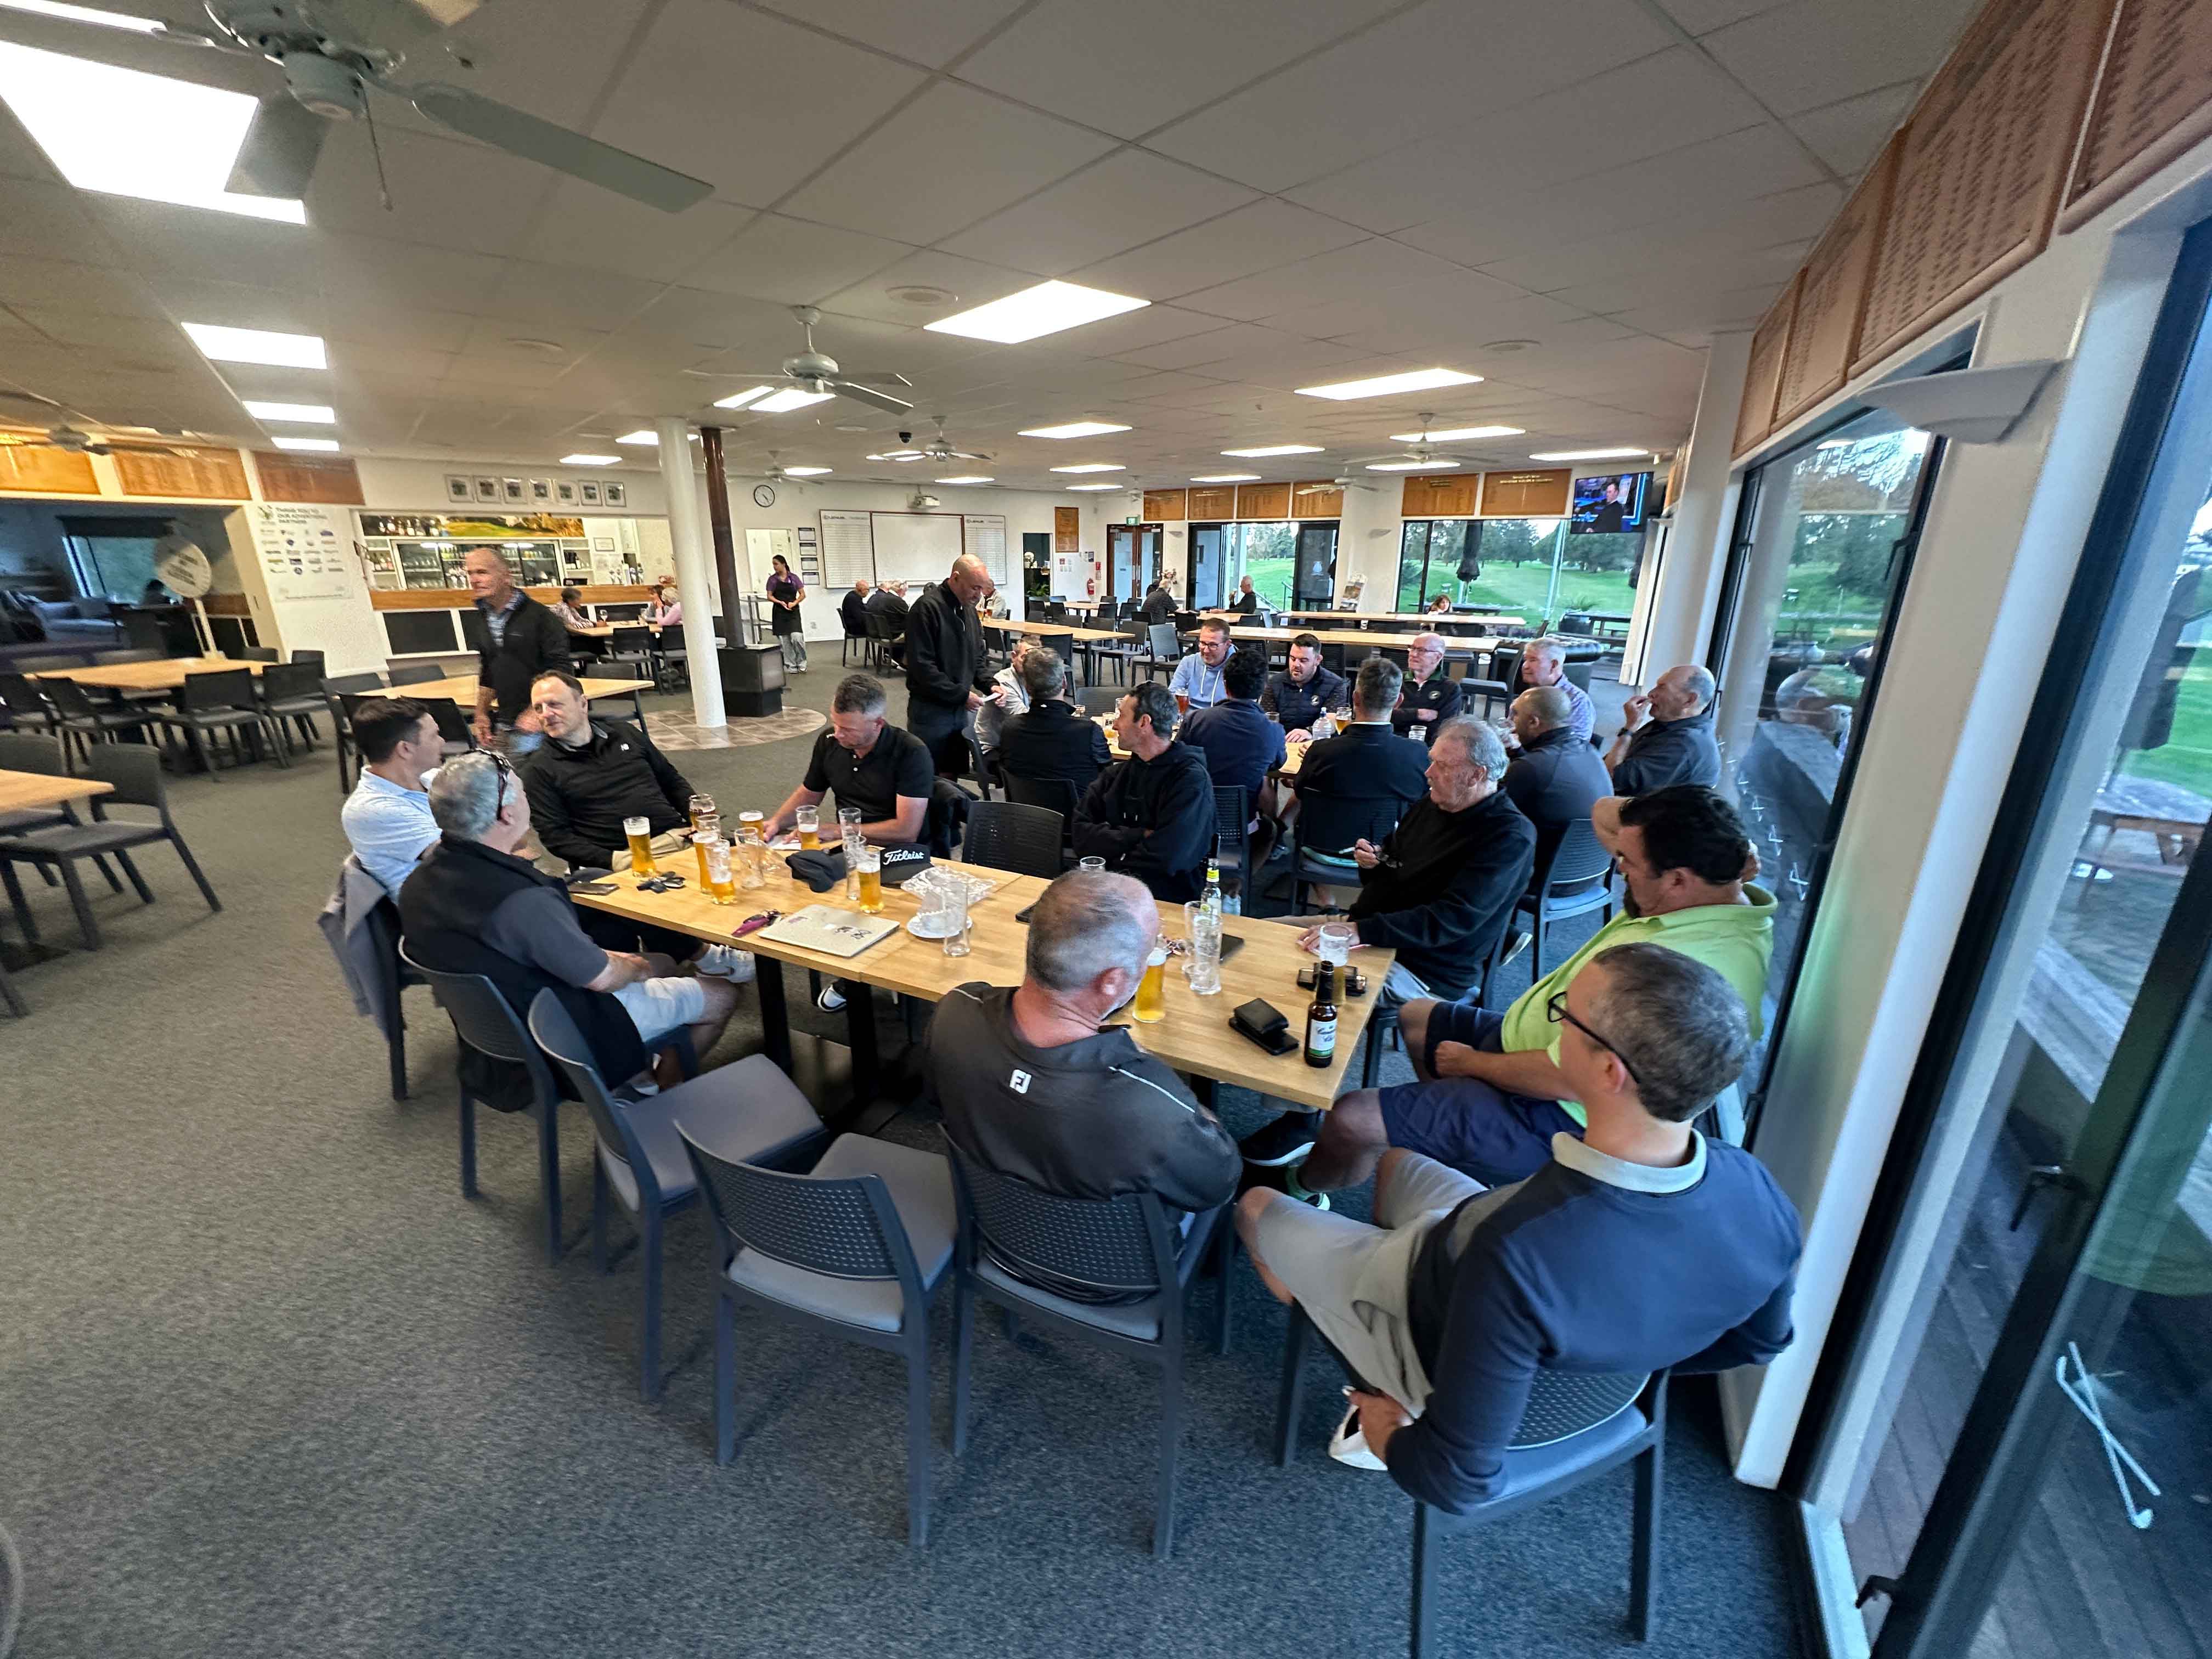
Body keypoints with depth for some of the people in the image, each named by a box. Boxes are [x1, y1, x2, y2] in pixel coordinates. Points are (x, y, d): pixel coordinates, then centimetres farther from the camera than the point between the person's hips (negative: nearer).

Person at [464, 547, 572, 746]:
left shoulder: (539, 616, -9)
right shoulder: (483, 619, 12)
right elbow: (487, 674, 23)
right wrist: (481, 713, 16)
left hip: (542, 722, -6)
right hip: (503, 724, 6)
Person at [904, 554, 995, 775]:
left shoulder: (969, 610, 10)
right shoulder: (927, 608, -16)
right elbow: (922, 666, -21)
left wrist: (989, 685, -1)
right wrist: (961, 695, -20)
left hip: (961, 709, 7)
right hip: (930, 710, -7)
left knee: (954, 774, 14)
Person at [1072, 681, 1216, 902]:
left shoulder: (1190, 778, -7)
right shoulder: (1116, 774, 13)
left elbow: (1166, 858, -17)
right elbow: (1082, 836, 3)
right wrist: (1139, 837, -10)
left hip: (1167, 894, -5)